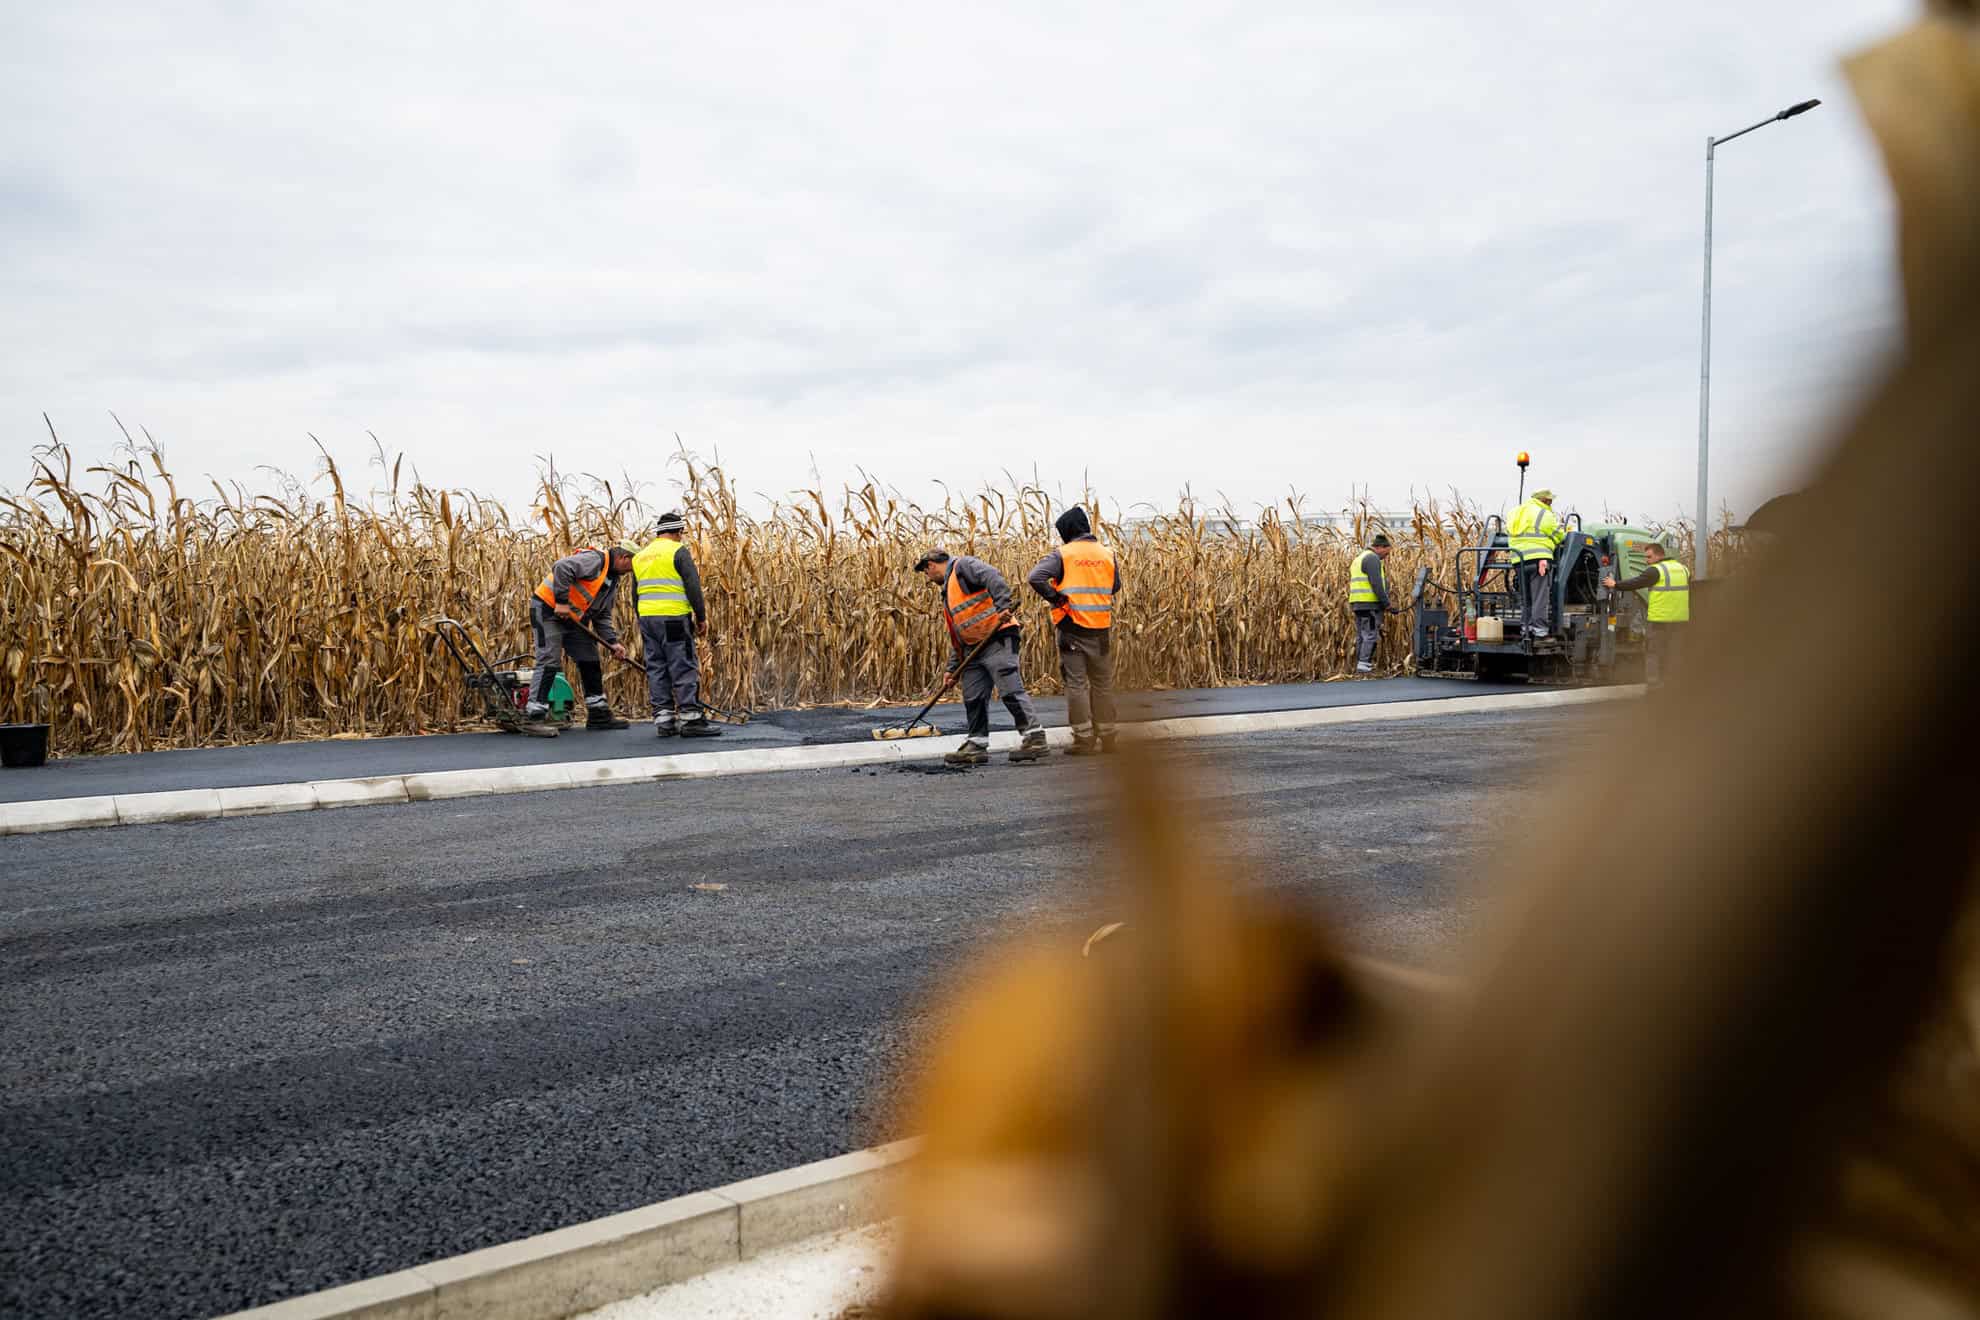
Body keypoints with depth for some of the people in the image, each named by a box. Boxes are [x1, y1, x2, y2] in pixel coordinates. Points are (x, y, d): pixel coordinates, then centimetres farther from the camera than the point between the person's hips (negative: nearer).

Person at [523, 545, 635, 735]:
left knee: (591, 662, 10)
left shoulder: (613, 580, 13)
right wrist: (562, 601, -30)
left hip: (573, 619, 10)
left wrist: (612, 642, 1)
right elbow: (562, 567, -32)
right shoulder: (594, 559, -17)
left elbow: (603, 616, 14)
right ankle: (533, 718, -12)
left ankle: (598, 714, 18)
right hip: (548, 610, -10)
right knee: (548, 661, -13)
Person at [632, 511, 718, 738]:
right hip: (674, 619, -7)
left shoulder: (640, 556, 17)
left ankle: (663, 719, 10)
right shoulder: (678, 551, -5)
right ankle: (690, 718, -5)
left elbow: (636, 594, 21)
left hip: (647, 618, 7)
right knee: (684, 667, -4)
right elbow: (693, 587, -12)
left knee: (656, 668, 9)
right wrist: (701, 617, -4)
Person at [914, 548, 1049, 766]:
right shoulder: (947, 590, 27)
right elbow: (959, 634, 28)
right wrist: (953, 668, 23)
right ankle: (976, 745, 16)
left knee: (1011, 690, -13)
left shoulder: (963, 565, -1)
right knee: (973, 698, 10)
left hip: (997, 638, -10)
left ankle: (1035, 738, -12)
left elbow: (994, 578, -20)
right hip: (974, 648, 10)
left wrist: (1002, 607, -32)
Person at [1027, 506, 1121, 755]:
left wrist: (1057, 599, -10)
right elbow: (1115, 587, 16)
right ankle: (1107, 738, 17)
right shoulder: (1107, 553, 5)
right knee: (1103, 683, 13)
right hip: (1101, 629, 3)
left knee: (1076, 683, 3)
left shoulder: (1063, 554, -6)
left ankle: (1084, 740, 3)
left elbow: (1035, 578, -19)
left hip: (1071, 627, -3)